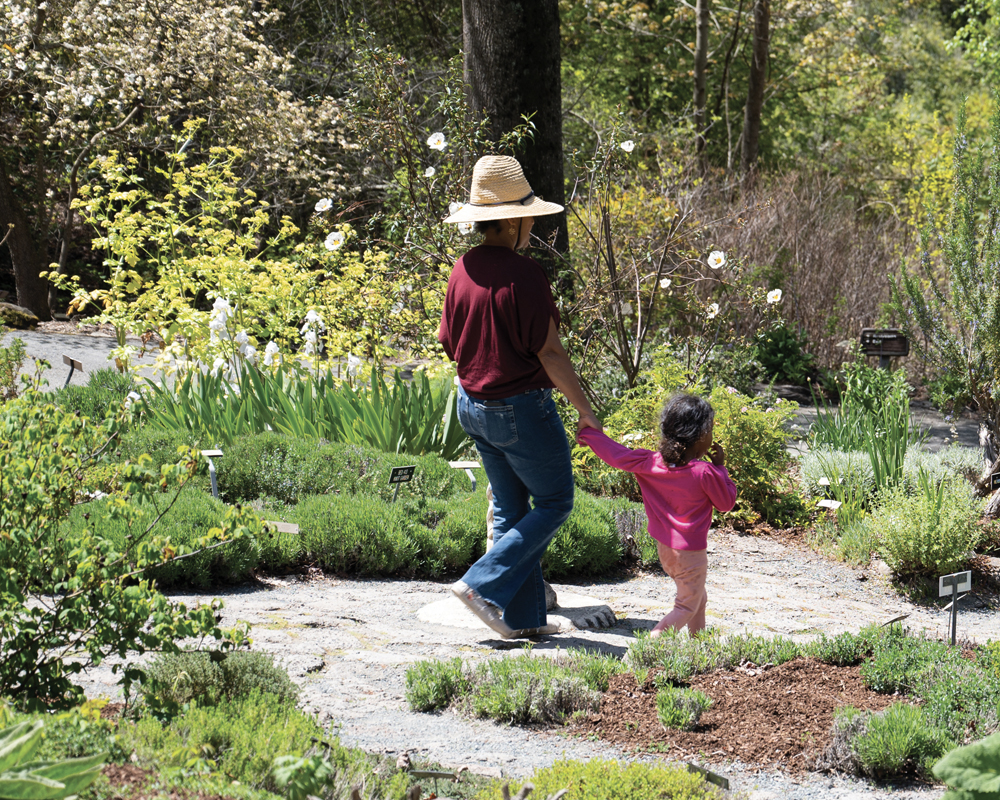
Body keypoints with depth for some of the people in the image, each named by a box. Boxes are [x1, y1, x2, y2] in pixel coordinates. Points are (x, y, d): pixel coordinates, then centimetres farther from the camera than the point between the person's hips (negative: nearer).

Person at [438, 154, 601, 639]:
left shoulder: (462, 271, 1)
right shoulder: (523, 275, -22)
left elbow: (449, 343, 10)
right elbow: (548, 352, -20)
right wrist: (586, 411, -13)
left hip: (473, 404, 8)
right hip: (522, 407, -8)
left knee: (510, 509, 16)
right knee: (554, 502, 8)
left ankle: (521, 617, 17)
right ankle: (483, 585, -2)